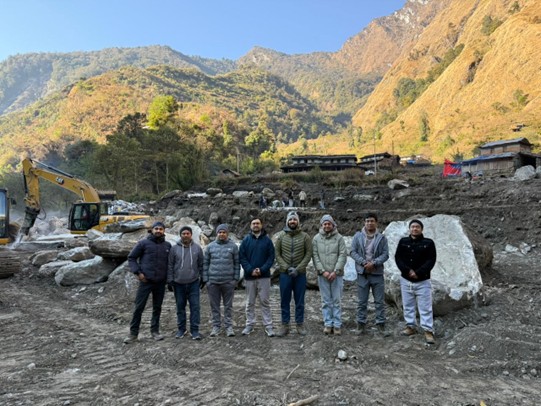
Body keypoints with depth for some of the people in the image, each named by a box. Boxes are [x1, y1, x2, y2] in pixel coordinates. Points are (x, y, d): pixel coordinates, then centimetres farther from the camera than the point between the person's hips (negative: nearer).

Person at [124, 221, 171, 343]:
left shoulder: (167, 245, 6)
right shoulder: (143, 243, -3)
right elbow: (131, 258, 1)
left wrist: (169, 277, 8)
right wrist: (138, 272, -9)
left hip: (161, 282, 3)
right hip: (146, 281, -3)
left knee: (157, 307, 11)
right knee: (139, 307, 1)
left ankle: (155, 331, 23)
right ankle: (133, 333, 14)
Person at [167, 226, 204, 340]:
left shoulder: (197, 248, 1)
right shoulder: (174, 248, -1)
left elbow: (201, 265, 8)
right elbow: (170, 265, 1)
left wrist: (202, 277, 8)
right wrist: (170, 280, -1)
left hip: (194, 283, 0)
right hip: (178, 283, 0)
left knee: (195, 306, -2)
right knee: (180, 307, 11)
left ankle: (194, 330, 7)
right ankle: (181, 329, 24)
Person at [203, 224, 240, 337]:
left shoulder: (233, 246, 1)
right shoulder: (210, 246, 4)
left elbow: (237, 263, 2)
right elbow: (205, 263, 6)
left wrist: (236, 278, -4)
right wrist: (205, 279, 0)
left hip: (228, 281, -1)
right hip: (213, 281, 1)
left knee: (228, 305, 7)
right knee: (214, 306, 9)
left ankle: (229, 326, 16)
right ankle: (216, 326, 20)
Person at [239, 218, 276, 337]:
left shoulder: (267, 240, 1)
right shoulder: (246, 240, 3)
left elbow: (271, 257, -2)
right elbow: (241, 257, 0)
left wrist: (262, 269, -14)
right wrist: (250, 270, -12)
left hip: (264, 276, -1)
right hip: (249, 276, 1)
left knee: (265, 301, 3)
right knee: (250, 302, 10)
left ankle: (268, 326, 10)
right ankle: (249, 325, 22)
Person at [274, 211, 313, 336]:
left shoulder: (305, 236, 0)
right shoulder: (281, 236, 2)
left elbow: (309, 254, -4)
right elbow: (277, 254, 0)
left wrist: (298, 269, -12)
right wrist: (287, 268, -11)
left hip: (300, 274, 0)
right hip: (285, 273, 1)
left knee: (300, 301, 9)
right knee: (284, 301, 7)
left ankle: (300, 324, 21)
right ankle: (285, 325, 18)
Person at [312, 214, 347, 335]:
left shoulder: (339, 238, -1)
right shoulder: (316, 238, 2)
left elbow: (343, 256, -6)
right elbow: (315, 256, -1)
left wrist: (335, 271, -14)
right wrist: (323, 271, -10)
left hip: (336, 275, -1)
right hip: (322, 275, 1)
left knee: (337, 300, 5)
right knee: (326, 301, 9)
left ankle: (337, 325, 15)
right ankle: (328, 324, 18)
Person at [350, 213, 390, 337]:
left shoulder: (381, 238, 0)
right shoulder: (358, 236, 1)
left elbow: (385, 254, -4)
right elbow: (353, 252, -3)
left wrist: (374, 263, -18)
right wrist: (363, 262, -16)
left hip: (377, 273, 0)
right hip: (362, 273, 0)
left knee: (380, 301, 7)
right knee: (362, 301, 8)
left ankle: (380, 324, 18)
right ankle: (361, 324, 19)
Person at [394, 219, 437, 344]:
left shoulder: (428, 243, -4)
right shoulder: (403, 242, 2)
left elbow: (431, 260, -10)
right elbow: (398, 258, -3)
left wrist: (418, 273, -19)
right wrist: (408, 270, -17)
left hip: (423, 281, -3)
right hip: (406, 280, 3)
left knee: (425, 307, 0)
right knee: (407, 305, 12)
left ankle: (428, 331, 7)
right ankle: (411, 326, 25)